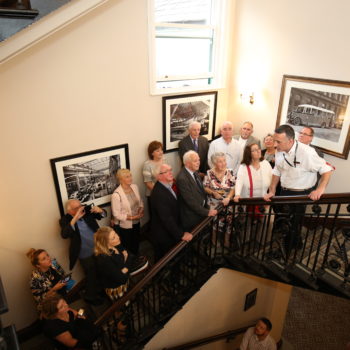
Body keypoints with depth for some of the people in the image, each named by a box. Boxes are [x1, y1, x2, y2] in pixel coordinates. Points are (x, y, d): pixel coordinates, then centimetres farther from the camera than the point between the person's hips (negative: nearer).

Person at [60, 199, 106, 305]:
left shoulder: (87, 210, -7)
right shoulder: (65, 220, -16)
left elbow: (103, 215, 2)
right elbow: (64, 235, -34)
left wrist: (100, 210, -21)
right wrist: (75, 219, -40)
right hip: (86, 255, -5)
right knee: (92, 276, 13)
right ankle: (90, 297, 41)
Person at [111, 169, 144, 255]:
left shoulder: (135, 187, -7)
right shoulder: (116, 195, -26)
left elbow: (140, 201, 7)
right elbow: (116, 214, -21)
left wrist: (141, 209, -13)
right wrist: (132, 217, -23)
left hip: (136, 223, 6)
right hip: (124, 226, -6)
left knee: (136, 245, 25)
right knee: (126, 249, 14)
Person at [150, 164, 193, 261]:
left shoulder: (167, 185, -1)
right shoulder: (158, 193, -30)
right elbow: (166, 218, -29)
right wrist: (181, 234, -24)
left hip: (170, 232, 8)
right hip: (163, 236, -8)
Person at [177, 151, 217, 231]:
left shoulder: (194, 172, 0)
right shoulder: (182, 179, -26)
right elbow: (191, 201, -24)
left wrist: (207, 209, 2)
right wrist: (207, 212, -17)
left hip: (201, 211, 8)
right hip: (192, 217, -8)